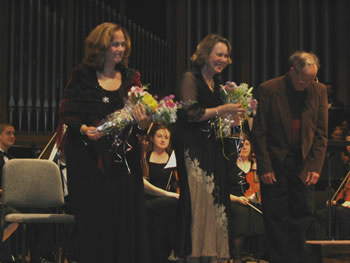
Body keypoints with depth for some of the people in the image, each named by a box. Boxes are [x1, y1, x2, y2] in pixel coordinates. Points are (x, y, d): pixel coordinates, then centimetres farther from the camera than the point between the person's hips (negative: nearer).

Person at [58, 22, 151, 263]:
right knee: (96, 224, -3)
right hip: (90, 160, -3)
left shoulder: (131, 78, 11)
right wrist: (83, 129, -20)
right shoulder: (82, 76, 1)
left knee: (126, 222, 0)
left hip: (123, 161, 3)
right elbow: (67, 114, -1)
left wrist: (143, 124, -11)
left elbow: (142, 121, 11)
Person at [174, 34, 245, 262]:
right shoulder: (190, 78, -5)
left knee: (215, 201, 3)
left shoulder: (217, 83, 19)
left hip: (213, 150, 8)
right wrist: (221, 110, -14)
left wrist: (233, 115, 6)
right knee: (199, 199, -11)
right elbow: (190, 114, -14)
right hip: (193, 150, -8)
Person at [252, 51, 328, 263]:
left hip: (304, 165, 2)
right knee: (276, 219, 1)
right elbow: (259, 133, -5)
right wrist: (265, 168, -8)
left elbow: (321, 133, 3)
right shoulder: (269, 90, -7)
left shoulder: (319, 91, 1)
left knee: (302, 216, 3)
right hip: (275, 164, -2)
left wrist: (315, 167, -5)